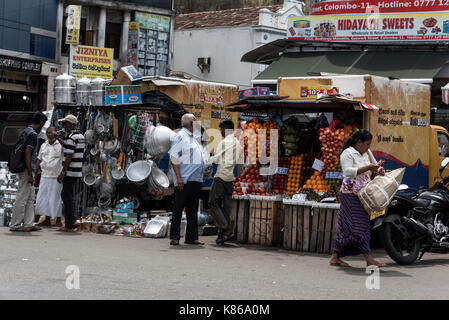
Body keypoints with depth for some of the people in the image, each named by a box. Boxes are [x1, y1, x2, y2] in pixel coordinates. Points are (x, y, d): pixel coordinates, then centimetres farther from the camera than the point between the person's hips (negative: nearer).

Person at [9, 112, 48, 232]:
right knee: (22, 198, -4)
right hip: (26, 168, -10)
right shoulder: (33, 134, -15)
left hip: (22, 167, 10)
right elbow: (27, 153, -23)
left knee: (30, 197, 12)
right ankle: (15, 225, 0)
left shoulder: (25, 131, 13)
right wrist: (30, 174, -23)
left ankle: (28, 224, 13)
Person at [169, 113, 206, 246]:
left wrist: (200, 179, 18)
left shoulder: (194, 138, 20)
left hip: (196, 180, 8)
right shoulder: (180, 136, -6)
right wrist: (178, 177, -20)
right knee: (178, 209, -5)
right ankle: (174, 237, -2)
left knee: (193, 210, 9)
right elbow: (173, 158, -12)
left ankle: (192, 237, 13)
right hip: (184, 180, -8)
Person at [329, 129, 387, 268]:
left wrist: (378, 170, 3)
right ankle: (369, 259, -11)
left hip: (363, 195, 8)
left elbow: (375, 166, 28)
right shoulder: (347, 153, -9)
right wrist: (368, 168, -23)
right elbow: (348, 171, -21)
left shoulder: (367, 153, 16)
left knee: (346, 227, 8)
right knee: (358, 225, -9)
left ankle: (335, 257, 13)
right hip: (351, 195, -8)